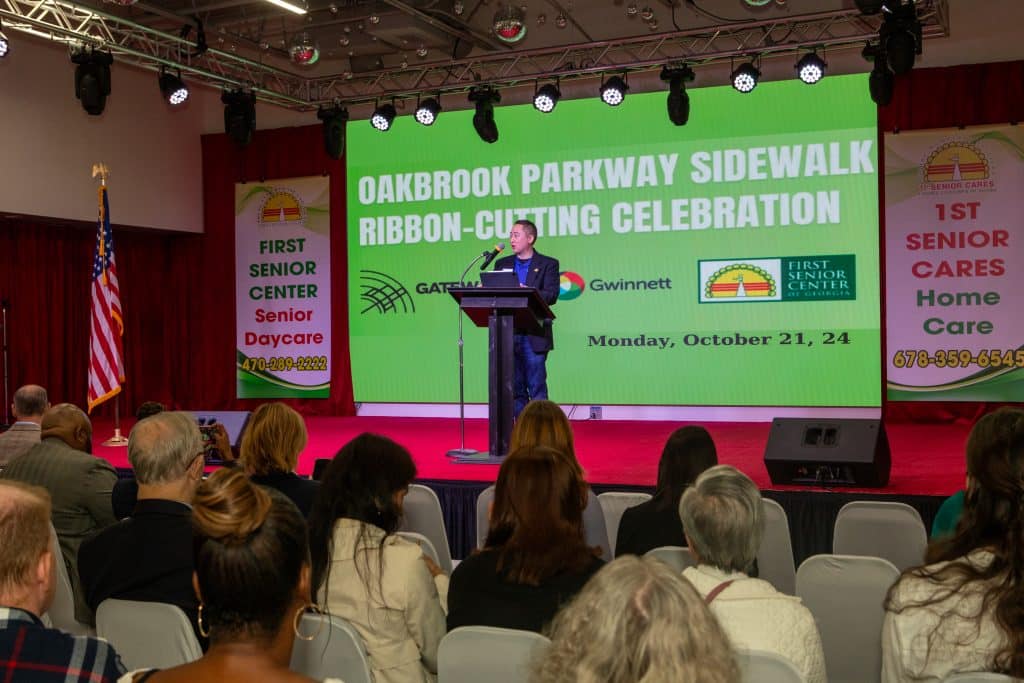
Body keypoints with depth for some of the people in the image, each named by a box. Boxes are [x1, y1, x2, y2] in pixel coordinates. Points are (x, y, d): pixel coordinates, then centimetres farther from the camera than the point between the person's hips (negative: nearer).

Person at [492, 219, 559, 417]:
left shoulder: (548, 264, 2)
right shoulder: (502, 264, 15)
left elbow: (551, 296, -10)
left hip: (534, 336, -4)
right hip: (508, 335, 4)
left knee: (537, 387, -4)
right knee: (515, 387, 8)